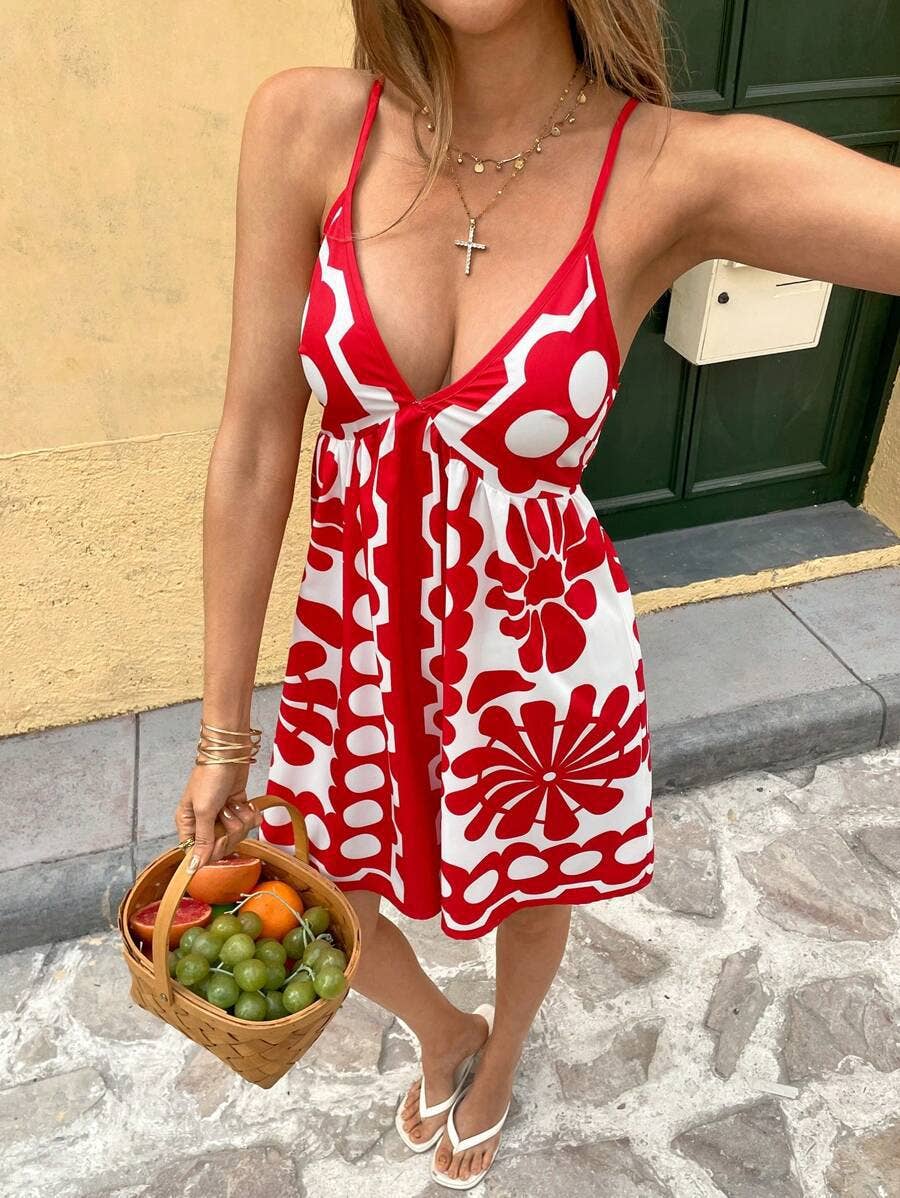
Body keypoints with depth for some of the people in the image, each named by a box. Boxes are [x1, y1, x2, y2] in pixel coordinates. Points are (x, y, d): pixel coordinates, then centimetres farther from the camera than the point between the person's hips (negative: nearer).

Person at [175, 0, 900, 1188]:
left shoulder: (687, 170, -20)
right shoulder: (307, 124, -16)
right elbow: (253, 447, -12)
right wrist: (223, 733, -5)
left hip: (541, 663, -2)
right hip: (360, 645, 3)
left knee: (528, 896, 28)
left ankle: (499, 1062, 69)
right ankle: (444, 1035, 63)